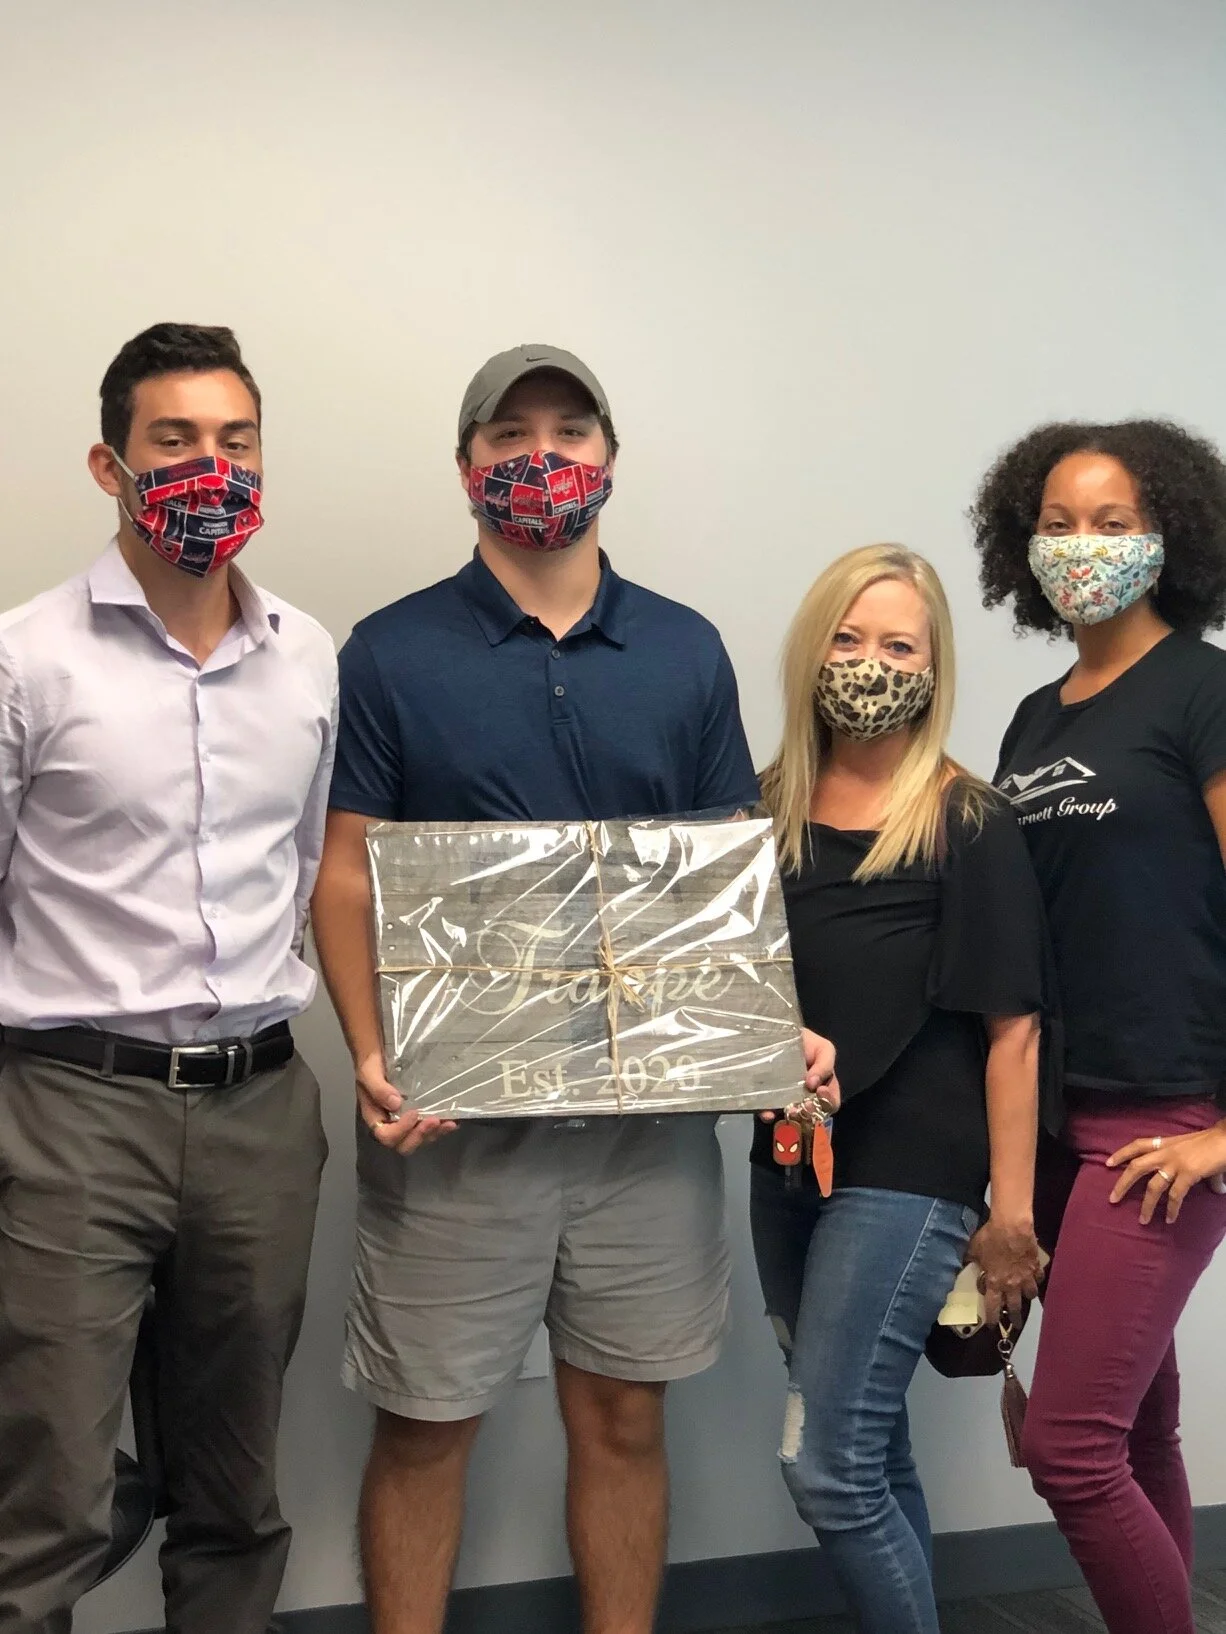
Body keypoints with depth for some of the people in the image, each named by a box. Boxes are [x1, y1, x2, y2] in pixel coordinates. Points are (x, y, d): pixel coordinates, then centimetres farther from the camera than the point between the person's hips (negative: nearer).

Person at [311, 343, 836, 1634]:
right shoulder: (390, 653, -1)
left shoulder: (686, 652, 6)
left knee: (623, 1415, 13)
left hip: (649, 1102, 2)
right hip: (451, 1105, -2)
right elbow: (346, 876, -2)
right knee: (424, 1425, 8)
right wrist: (371, 1056, -16)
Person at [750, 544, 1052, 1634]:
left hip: (908, 1176, -6)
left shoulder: (971, 829, -9)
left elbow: (1012, 1030, -10)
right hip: (787, 1162, 6)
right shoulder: (770, 812, 7)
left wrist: (1011, 1211, -12)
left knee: (825, 1468, -7)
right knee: (874, 1463, 16)